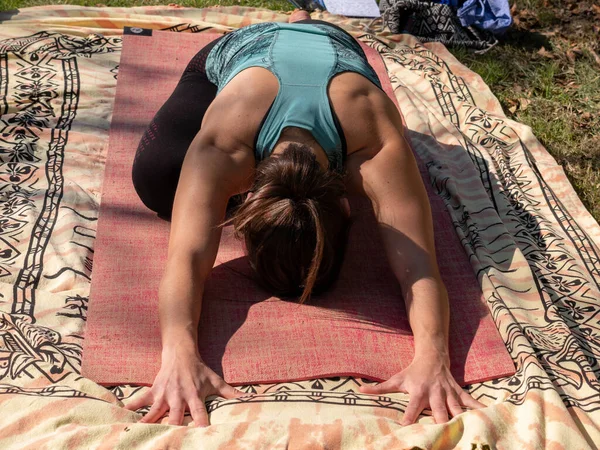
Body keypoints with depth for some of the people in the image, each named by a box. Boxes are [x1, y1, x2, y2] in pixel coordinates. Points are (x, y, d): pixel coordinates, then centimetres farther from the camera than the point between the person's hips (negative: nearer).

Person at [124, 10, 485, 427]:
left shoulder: (378, 150, -46)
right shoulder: (222, 149, -47)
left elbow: (418, 265, -49)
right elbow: (187, 258, -54)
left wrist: (433, 360, -65)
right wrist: (180, 358, -71)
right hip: (237, 48, 0)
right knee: (156, 178, -7)